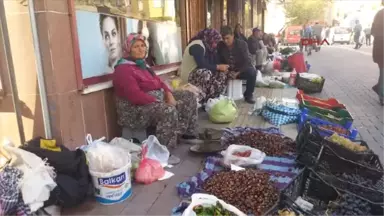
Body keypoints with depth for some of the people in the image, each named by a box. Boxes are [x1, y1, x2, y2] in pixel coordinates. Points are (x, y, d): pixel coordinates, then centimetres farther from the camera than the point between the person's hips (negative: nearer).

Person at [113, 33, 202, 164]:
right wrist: (161, 103, -24)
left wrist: (169, 94, -5)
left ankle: (186, 134, 12)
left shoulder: (142, 64, 15)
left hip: (156, 99, 10)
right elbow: (135, 96, -27)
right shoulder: (123, 69, -16)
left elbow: (158, 82, 15)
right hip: (135, 109, -10)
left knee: (189, 97, 8)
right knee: (169, 111, -38)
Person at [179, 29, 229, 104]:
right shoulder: (197, 46, -18)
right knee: (206, 74, -37)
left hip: (201, 74, 9)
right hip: (189, 75, -9)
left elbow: (211, 64, 10)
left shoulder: (206, 46, 12)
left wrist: (220, 67, -5)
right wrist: (218, 67, -22)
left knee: (222, 74, -4)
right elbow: (202, 65, -28)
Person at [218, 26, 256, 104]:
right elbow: (219, 61, -2)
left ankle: (248, 95, -10)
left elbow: (247, 61, -14)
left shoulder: (242, 44, -12)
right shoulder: (220, 45, -7)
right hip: (227, 71, 1)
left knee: (252, 72, -32)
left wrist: (238, 73, -25)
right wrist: (228, 71, -19)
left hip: (241, 70, -1)